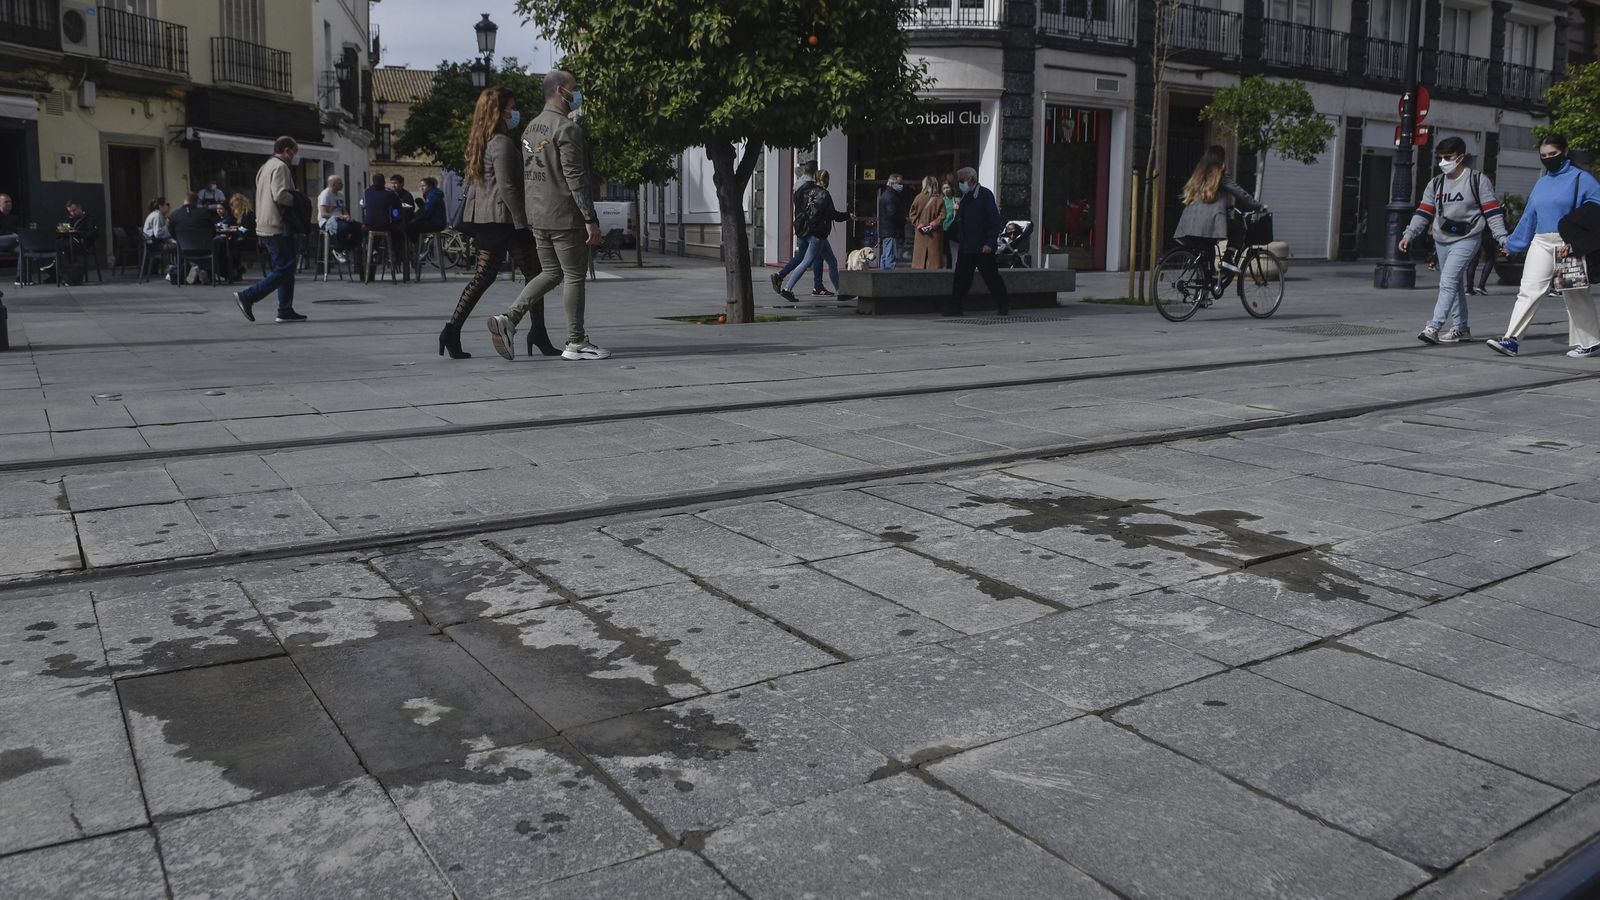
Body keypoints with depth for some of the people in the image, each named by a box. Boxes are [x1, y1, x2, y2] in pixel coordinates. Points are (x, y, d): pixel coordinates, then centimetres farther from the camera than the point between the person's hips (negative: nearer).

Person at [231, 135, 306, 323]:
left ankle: (285, 311, 11)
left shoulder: (265, 167, 21)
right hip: (277, 226, -11)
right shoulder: (280, 167, -11)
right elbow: (280, 195, -23)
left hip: (265, 225, 11)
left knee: (285, 268, 13)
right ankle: (247, 296, -11)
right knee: (283, 270, -9)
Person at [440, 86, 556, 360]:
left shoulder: (480, 142, 16)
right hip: (505, 217, -9)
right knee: (534, 274, 1)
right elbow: (507, 188, -19)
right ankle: (538, 333, 3)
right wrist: (523, 222, -18)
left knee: (484, 275, 9)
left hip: (482, 218, 9)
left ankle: (452, 329, 0)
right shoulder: (502, 143, -13)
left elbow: (471, 184, 19)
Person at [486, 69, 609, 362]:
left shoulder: (530, 129, 15)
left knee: (551, 273, 16)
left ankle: (508, 319, 3)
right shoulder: (567, 128, -13)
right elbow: (575, 178, -18)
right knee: (574, 276, 0)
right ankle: (576, 343, 6)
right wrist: (590, 219, -17)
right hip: (565, 217, -8)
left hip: (537, 217, 9)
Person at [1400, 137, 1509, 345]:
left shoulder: (1478, 180, -4)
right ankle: (1460, 328, 23)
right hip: (1442, 240, 7)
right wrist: (1409, 234, -3)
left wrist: (1502, 238, -11)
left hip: (1466, 240, -7)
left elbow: (1492, 211, -5)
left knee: (1448, 283, -19)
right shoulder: (1436, 183, 11)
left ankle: (1433, 327, -26)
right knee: (1453, 285, 14)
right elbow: (1423, 212, 9)